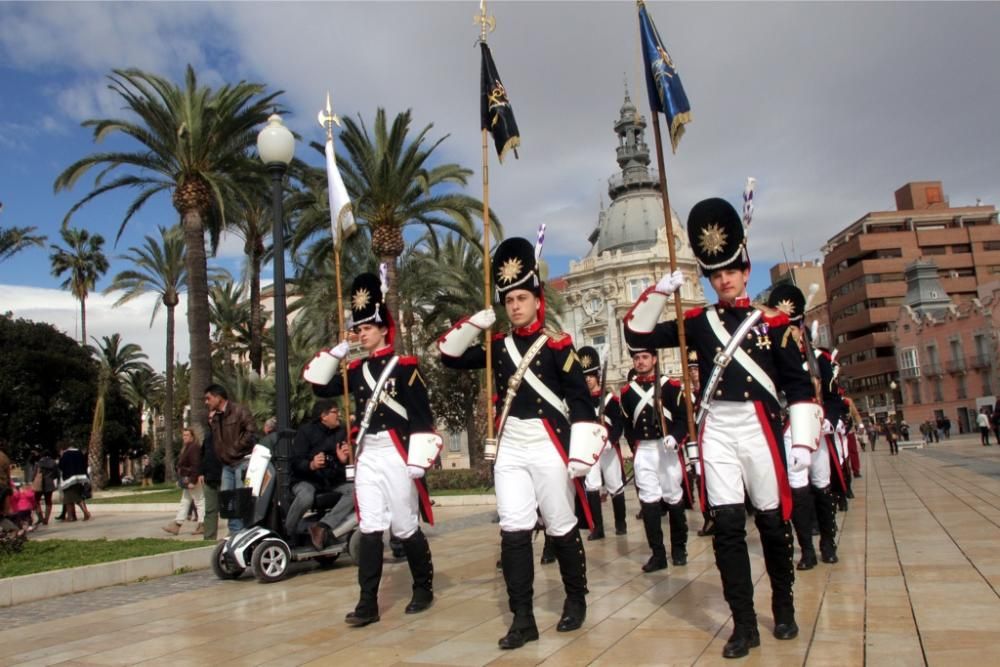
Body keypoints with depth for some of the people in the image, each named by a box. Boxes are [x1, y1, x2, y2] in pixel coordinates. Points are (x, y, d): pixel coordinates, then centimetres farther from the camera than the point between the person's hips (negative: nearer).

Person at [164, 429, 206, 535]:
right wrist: (180, 479, 20)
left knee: (199, 502, -5)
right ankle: (176, 525, 16)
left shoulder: (194, 448, -16)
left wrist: (192, 481, -26)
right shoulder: (186, 448, 17)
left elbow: (195, 465, -23)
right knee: (184, 502, 12)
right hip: (188, 480, 11)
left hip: (193, 479, -11)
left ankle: (202, 526, -1)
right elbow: (181, 465, 21)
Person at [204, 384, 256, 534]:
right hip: (227, 464, 8)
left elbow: (252, 432, -15)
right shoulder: (215, 417, 18)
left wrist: (236, 448, -13)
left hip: (241, 461, -8)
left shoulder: (239, 411, -6)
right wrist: (221, 456, 11)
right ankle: (235, 532, 14)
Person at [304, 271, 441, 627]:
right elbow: (320, 387, 18)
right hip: (366, 456, 5)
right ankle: (368, 603, 9)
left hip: (397, 454, -5)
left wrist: (418, 460, -16)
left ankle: (424, 589, 25)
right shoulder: (356, 370, 11)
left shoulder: (405, 366, -7)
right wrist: (335, 353, 7)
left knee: (405, 527, 5)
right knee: (370, 528, 4)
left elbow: (423, 416, -11)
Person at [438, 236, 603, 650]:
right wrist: (474, 325, -2)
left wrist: (581, 453, -14)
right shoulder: (498, 346, 9)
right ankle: (523, 619, 8)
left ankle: (576, 601, 30)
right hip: (509, 447, 4)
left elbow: (582, 402, -8)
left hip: (549, 445, -4)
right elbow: (450, 357, 12)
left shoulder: (557, 345, -6)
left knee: (560, 527, 8)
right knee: (513, 530, 0)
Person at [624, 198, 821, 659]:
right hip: (716, 431, 1)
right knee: (727, 525, -2)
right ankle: (744, 624, 9)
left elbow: (800, 386, 2)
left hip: (759, 427, -1)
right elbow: (637, 337, 5)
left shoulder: (774, 323, 4)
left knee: (773, 521, 10)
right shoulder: (699, 322, 9)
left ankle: (784, 608, 32)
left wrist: (803, 441, -5)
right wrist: (659, 292, -4)